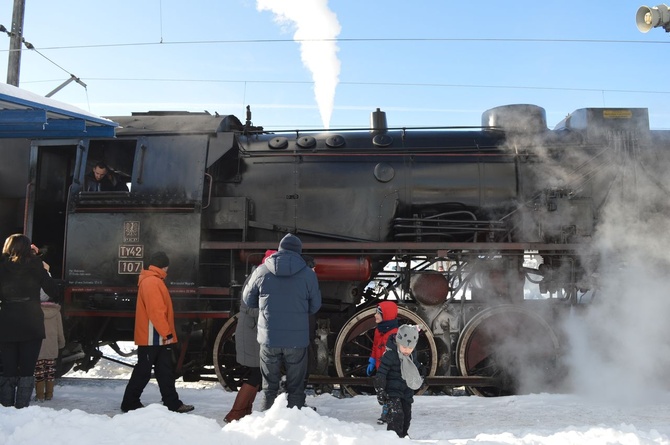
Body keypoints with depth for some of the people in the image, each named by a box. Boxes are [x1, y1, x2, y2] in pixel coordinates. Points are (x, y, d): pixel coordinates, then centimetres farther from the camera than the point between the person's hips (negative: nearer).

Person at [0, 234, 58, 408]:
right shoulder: (36, 266, -2)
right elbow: (52, 292, 1)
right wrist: (46, 271, 14)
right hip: (32, 325, -1)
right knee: (27, 370, 3)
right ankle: (21, 409, -2)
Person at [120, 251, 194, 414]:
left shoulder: (151, 281, 17)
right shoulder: (152, 282, -17)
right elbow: (156, 311, -24)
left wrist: (166, 333, 19)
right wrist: (167, 333, -21)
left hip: (157, 337, 10)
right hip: (153, 337, -10)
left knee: (165, 372, 10)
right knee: (143, 372, -1)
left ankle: (172, 403, 13)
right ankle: (130, 403, 9)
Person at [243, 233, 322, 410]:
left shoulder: (262, 271, -3)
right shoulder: (308, 274, -6)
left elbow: (248, 299, 8)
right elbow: (315, 305, 3)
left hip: (268, 338, 1)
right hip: (297, 339, -1)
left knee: (269, 385, 15)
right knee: (295, 386, 10)